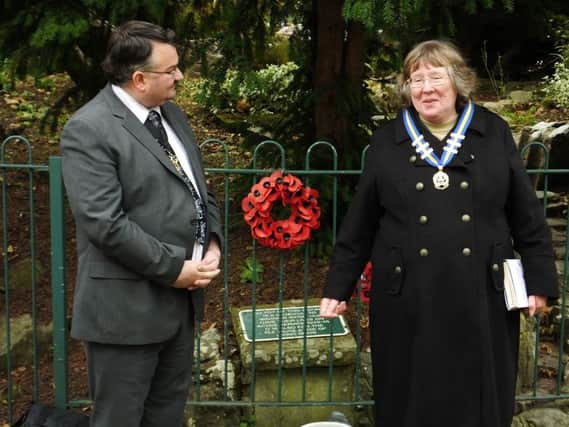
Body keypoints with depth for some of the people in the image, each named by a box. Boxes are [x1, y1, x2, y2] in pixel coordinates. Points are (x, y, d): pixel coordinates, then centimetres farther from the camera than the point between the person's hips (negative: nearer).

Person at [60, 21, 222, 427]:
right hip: (128, 305, -8)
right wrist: (174, 269, -17)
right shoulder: (89, 129, -15)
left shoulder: (171, 113, 11)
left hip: (181, 296, 8)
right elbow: (105, 223, -22)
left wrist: (212, 242, 0)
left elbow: (199, 187, 18)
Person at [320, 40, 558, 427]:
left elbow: (527, 216, 4)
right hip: (408, 300, 0)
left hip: (481, 297, 0)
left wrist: (539, 281, 2)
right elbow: (359, 224, 5)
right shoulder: (388, 142, 3)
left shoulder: (495, 134, 2)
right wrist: (338, 288, 4)